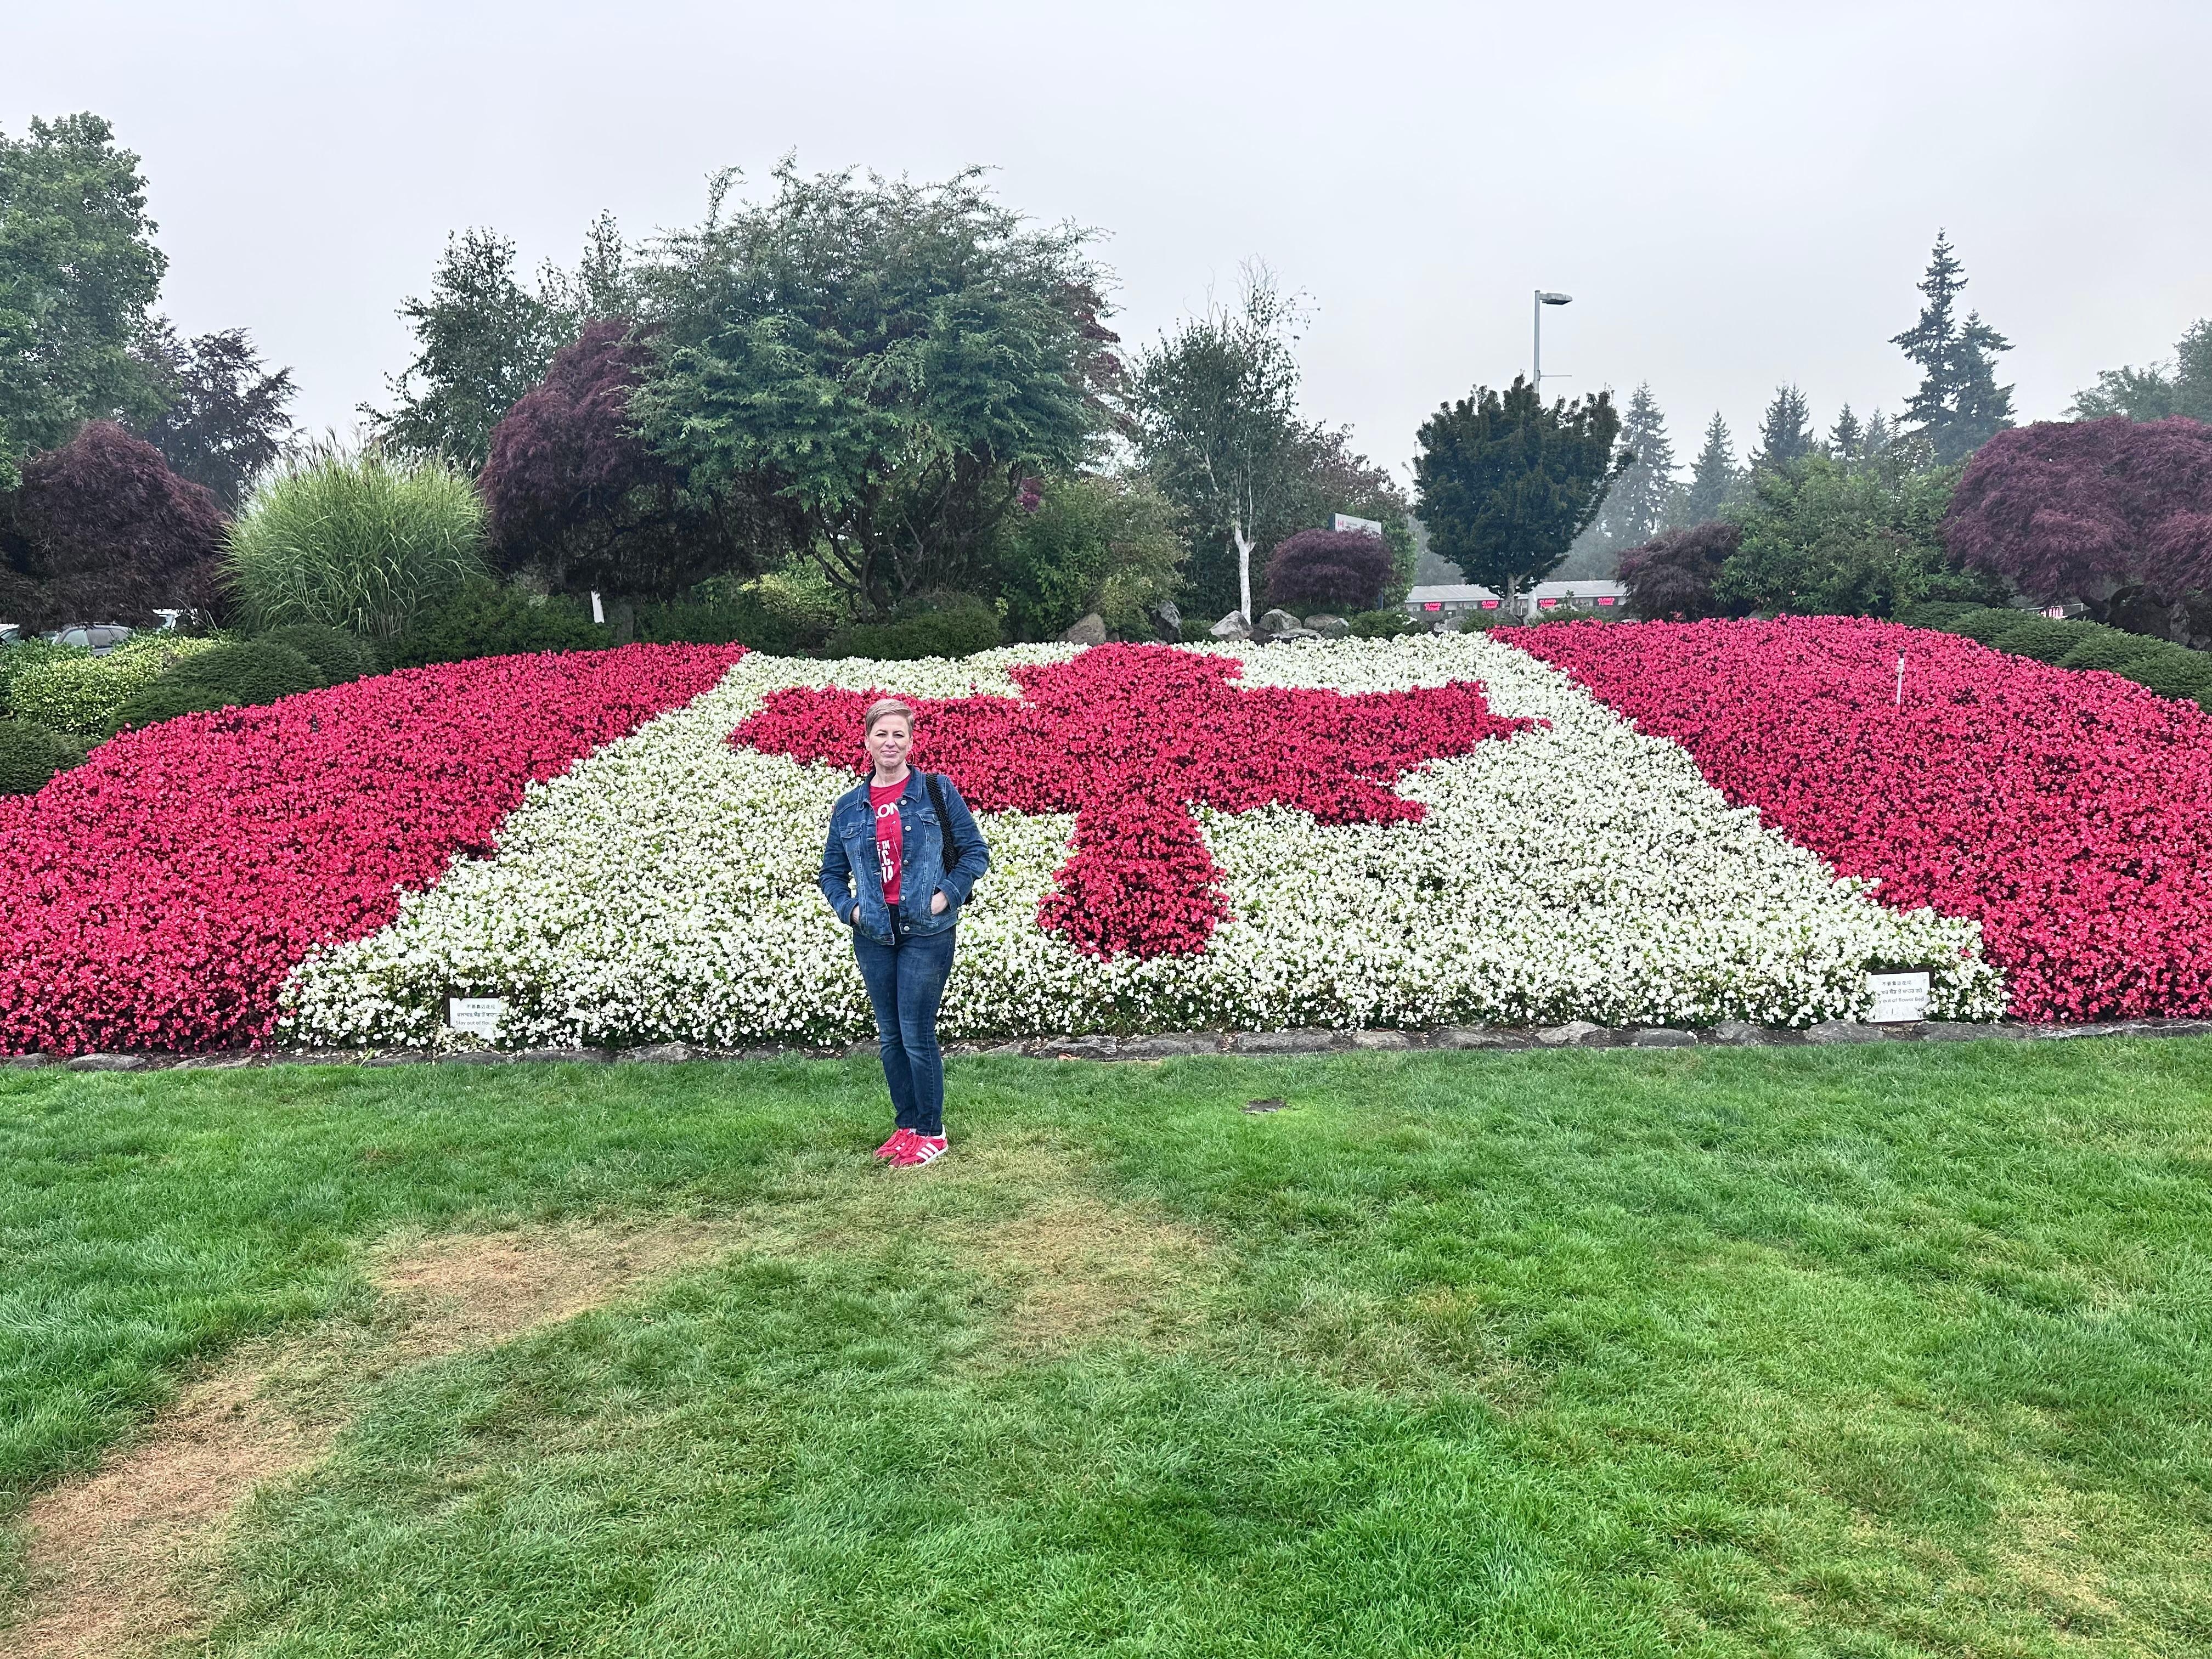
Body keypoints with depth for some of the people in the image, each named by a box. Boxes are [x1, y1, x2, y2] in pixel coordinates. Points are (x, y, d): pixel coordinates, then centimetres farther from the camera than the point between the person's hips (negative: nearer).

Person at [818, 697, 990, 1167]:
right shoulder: (848, 807, 7)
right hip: (873, 935, 4)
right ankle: (906, 1124, 26)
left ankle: (932, 1132, 13)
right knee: (890, 1036, 12)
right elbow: (832, 873, 15)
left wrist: (947, 896, -10)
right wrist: (850, 908, -2)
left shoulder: (937, 791, -2)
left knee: (917, 1035, -3)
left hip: (926, 932, -4)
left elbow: (976, 852, 1)